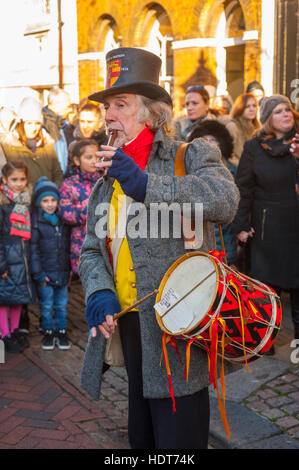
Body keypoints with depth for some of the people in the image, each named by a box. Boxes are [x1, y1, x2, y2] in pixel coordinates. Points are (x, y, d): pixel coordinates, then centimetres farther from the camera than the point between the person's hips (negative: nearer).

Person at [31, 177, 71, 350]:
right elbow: (33, 248, -9)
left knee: (62, 304, 12)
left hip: (62, 271, 3)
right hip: (45, 272, -3)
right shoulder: (35, 221, -8)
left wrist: (70, 268, 11)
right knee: (46, 305, 7)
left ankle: (62, 330, 26)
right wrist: (38, 273, -12)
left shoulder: (63, 218, 4)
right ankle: (49, 331, 23)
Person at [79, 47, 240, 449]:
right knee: (142, 436, 19)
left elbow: (225, 199, -25)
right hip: (129, 323, 6)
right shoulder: (108, 181, 15)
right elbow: (92, 250, 12)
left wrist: (145, 185, -28)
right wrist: (99, 291, -9)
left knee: (177, 436, 1)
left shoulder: (192, 156, -3)